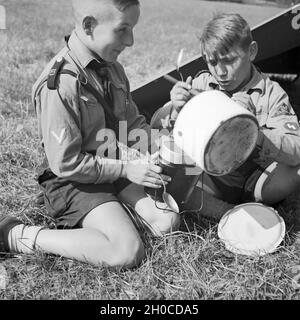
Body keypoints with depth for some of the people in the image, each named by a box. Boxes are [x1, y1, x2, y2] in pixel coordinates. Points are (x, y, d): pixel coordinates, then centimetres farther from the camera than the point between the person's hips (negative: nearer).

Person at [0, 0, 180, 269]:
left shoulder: (112, 68, 1)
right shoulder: (60, 85, -23)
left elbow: (133, 123, 12)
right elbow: (66, 164, -21)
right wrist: (126, 169, -19)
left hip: (117, 168, 7)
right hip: (76, 182, -7)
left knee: (167, 223, -7)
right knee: (127, 252, -22)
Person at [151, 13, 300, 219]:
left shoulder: (271, 94, -7)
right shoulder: (201, 84, -2)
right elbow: (156, 125, -2)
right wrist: (175, 110, -25)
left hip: (252, 180, -1)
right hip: (210, 179, 1)